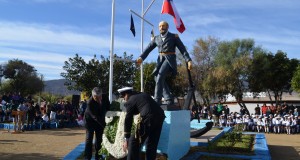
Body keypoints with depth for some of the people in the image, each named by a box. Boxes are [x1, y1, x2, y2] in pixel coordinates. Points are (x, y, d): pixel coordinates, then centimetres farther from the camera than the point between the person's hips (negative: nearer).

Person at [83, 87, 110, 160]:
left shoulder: (105, 97, -19)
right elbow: (95, 117, -32)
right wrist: (104, 125, -35)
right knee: (89, 138, -4)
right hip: (90, 120, -4)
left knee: (99, 138, 9)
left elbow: (108, 107, 1)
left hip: (100, 120, 5)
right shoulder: (90, 102, -33)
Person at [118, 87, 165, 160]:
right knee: (152, 144, 19)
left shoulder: (130, 101, 4)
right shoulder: (143, 94, 24)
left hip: (148, 118, -8)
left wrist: (126, 139, 7)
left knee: (134, 143, 7)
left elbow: (128, 120, 3)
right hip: (160, 116, 8)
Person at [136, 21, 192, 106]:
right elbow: (148, 48, 3)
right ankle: (169, 99, 6)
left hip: (169, 60, -6)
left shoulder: (174, 37, 3)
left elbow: (183, 49, -2)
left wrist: (189, 60, -14)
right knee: (159, 79, -3)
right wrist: (141, 57, -13)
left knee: (160, 76, -23)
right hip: (160, 60, 6)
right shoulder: (156, 38, 14)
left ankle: (157, 100, -23)